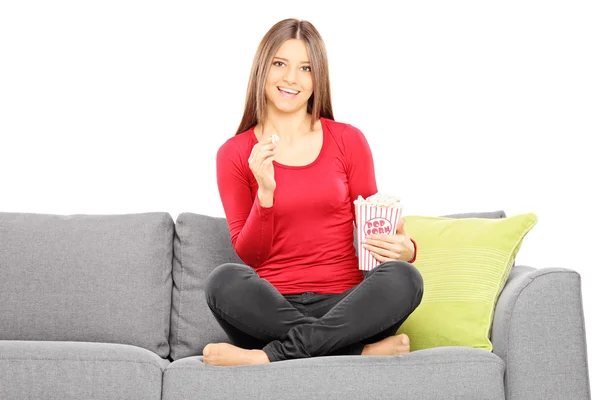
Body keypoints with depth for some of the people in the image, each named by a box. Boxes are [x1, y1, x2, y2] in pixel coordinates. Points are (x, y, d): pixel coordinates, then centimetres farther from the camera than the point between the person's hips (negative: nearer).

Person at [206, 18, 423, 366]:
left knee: (402, 276, -28)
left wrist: (402, 249, -13)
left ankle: (272, 355, -26)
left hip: (344, 306, 1)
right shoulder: (235, 154, 6)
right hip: (272, 308, 0)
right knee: (224, 280, -31)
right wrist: (265, 192, -15)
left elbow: (372, 229, 10)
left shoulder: (348, 141, 7)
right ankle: (363, 351, -27)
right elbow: (249, 255, 2)